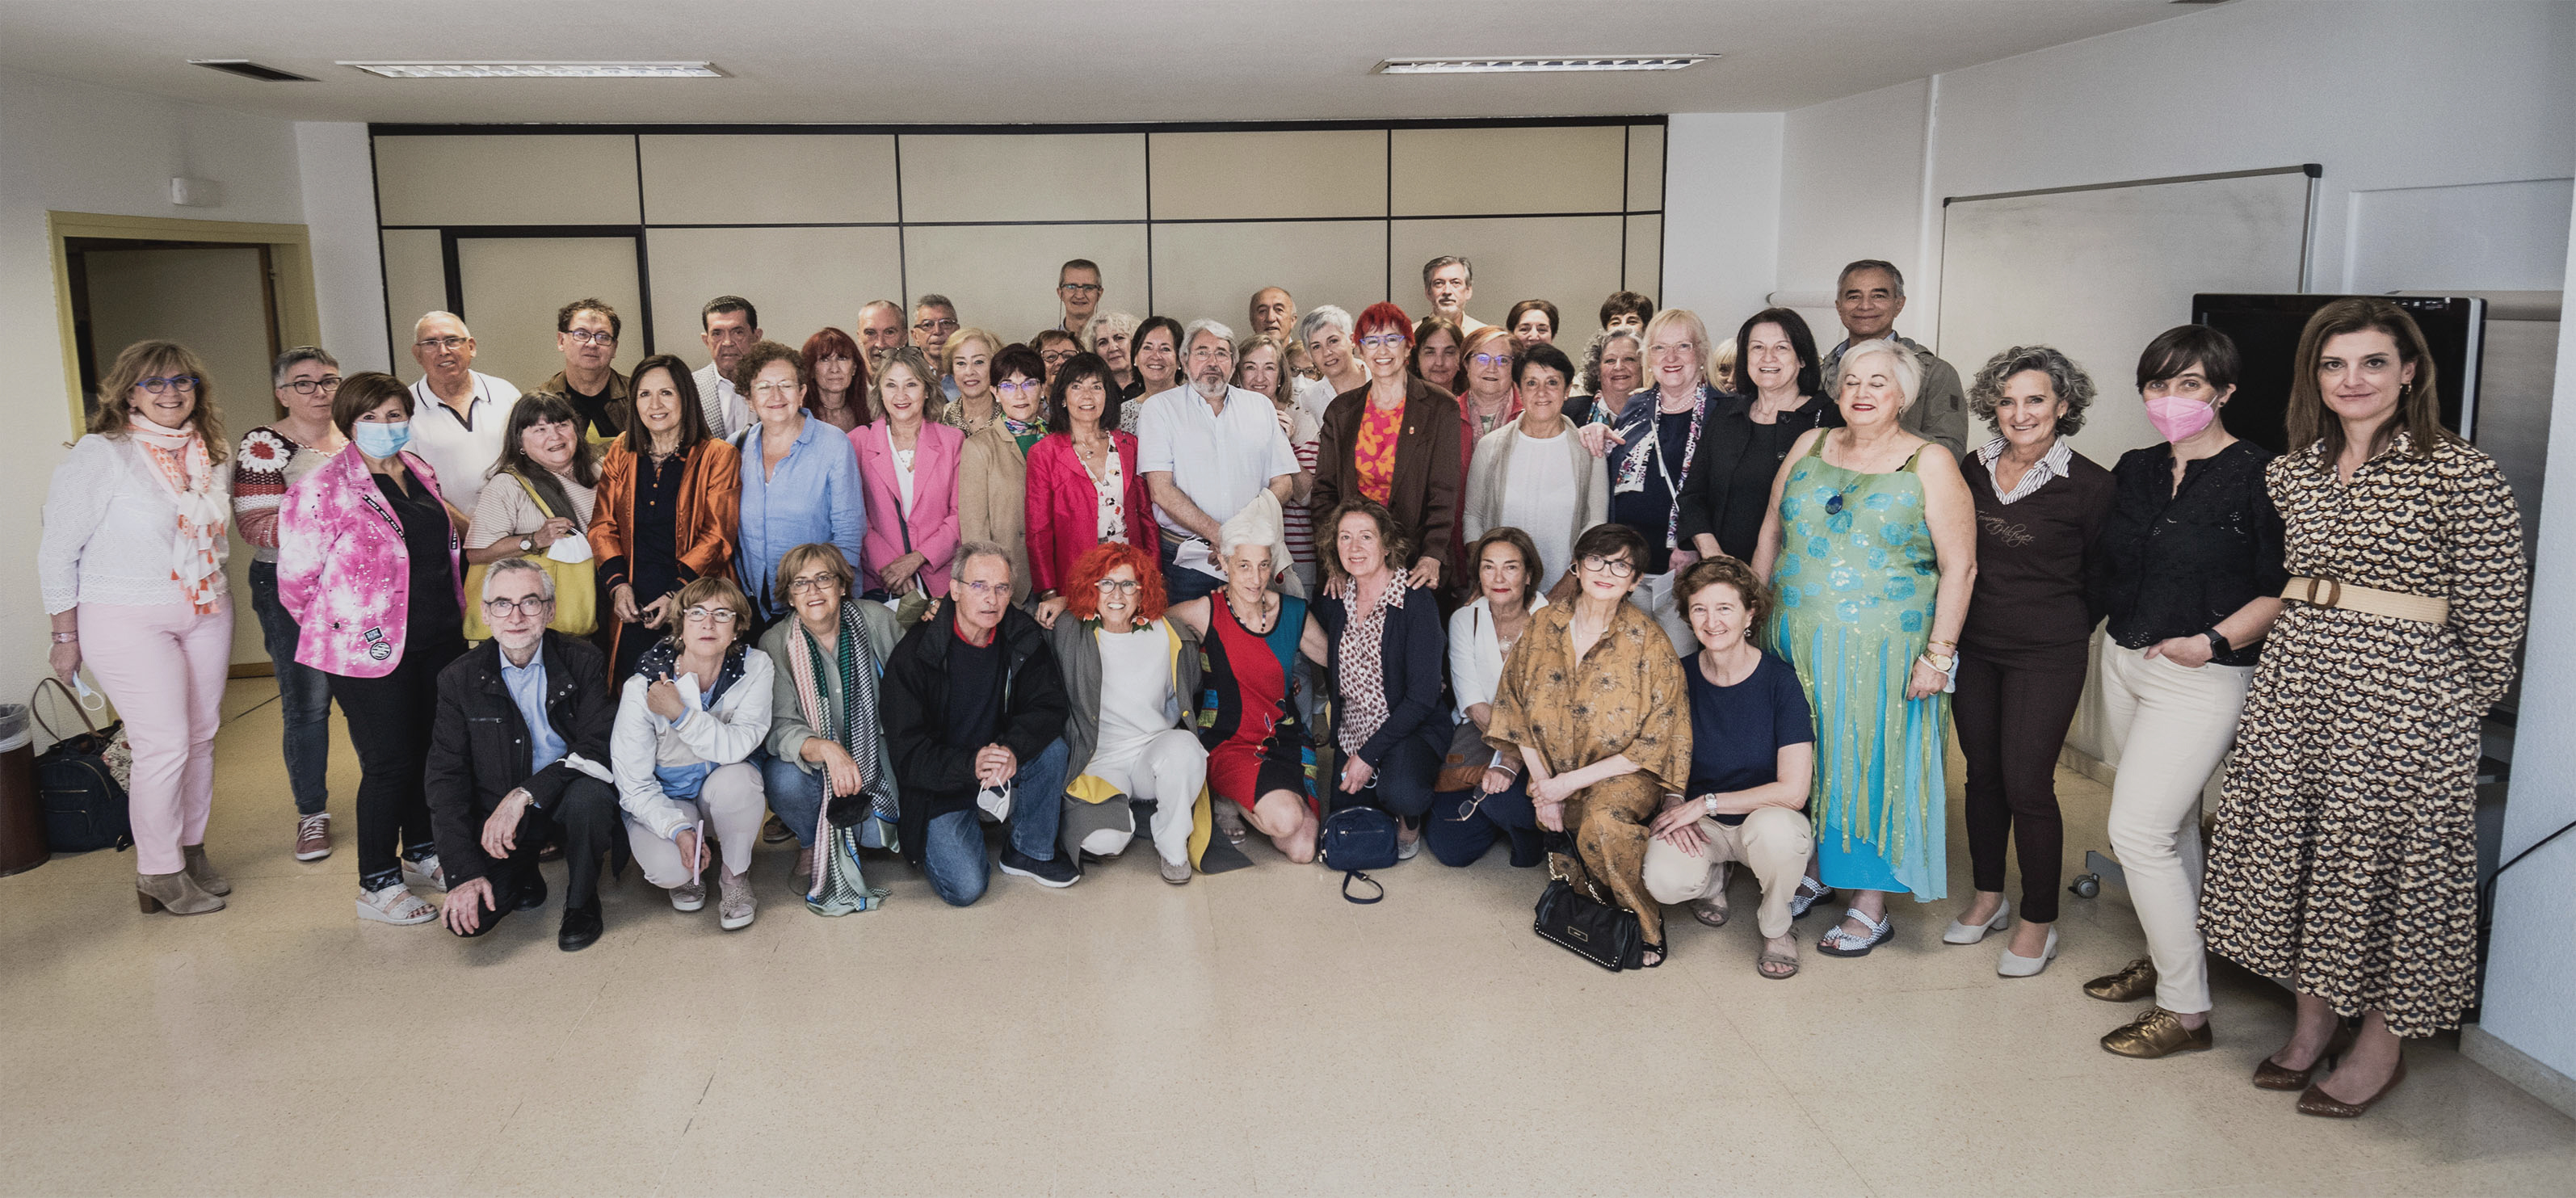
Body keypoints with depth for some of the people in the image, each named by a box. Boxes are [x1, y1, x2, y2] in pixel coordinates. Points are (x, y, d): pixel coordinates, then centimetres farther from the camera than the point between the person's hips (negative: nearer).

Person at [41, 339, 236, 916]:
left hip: (206, 613, 6)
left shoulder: (209, 453, 6)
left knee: (201, 737, 10)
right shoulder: (100, 454, -11)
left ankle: (191, 850, 26)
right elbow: (57, 553, -7)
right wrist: (66, 636, -6)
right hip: (128, 620, -6)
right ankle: (158, 876, 8)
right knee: (165, 745, -7)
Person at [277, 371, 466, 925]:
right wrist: (339, 629, 1)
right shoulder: (323, 489, -11)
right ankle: (378, 884, 10)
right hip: (373, 651, -7)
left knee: (432, 752, 15)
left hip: (440, 641, 7)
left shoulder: (420, 472, 11)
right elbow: (296, 578, -9)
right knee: (390, 764, -3)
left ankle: (420, 853, 33)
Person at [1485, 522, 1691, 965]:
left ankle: (1647, 923, -12)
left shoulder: (1649, 642, -12)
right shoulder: (1544, 625, -2)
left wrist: (1571, 782, -14)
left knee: (1603, 819, -34)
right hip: (1554, 775, 4)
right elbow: (1517, 709, 4)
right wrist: (1543, 787, -5)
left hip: (1627, 774, -4)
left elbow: (1655, 743, -11)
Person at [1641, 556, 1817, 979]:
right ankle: (1715, 873, 11)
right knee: (1663, 880, -30)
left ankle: (1776, 927, -6)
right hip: (1701, 826, 3)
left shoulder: (1779, 679, -16)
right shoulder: (1681, 676, -6)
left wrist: (1706, 803, -19)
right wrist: (1674, 802, -13)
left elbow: (1793, 791, -20)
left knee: (1774, 828, -40)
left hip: (1769, 817, -2)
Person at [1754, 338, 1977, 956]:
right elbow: (1770, 537, 14)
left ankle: (1873, 906, 13)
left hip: (1882, 650, -4)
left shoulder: (1930, 466, -4)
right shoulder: (1808, 448, 9)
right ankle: (1815, 872, 30)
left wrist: (1938, 653, -13)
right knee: (1806, 761, 12)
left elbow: (1959, 567, -7)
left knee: (1875, 766, 2)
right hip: (1799, 644, 4)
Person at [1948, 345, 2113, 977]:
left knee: (2027, 784, -3)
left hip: (2047, 655, -5)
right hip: (1973, 646, 5)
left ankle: (2039, 922, 13)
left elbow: (2105, 576, 2)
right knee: (1982, 772, 13)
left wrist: (2064, 628, 5)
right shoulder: (1974, 470, 3)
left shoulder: (2088, 485, -10)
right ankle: (1988, 897, 30)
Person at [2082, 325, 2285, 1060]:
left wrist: (2215, 641, -19)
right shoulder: (2136, 471, 9)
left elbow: (2284, 589, -14)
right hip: (2125, 661, 7)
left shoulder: (2256, 475, -12)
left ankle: (2185, 1009, 2)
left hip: (2202, 675, -7)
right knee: (2171, 826, 18)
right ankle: (2166, 959, 33)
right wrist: (2119, 623, 7)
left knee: (2138, 831, -10)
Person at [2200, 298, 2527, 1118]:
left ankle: (2382, 1048, 20)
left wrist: (2461, 708, 0)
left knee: (2387, 861, 4)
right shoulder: (2288, 474, 7)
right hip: (2294, 681, 6)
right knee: (2291, 848, 11)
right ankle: (2312, 1019, 28)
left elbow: (2495, 611, -6)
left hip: (2403, 692, -5)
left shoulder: (2462, 475, -9)